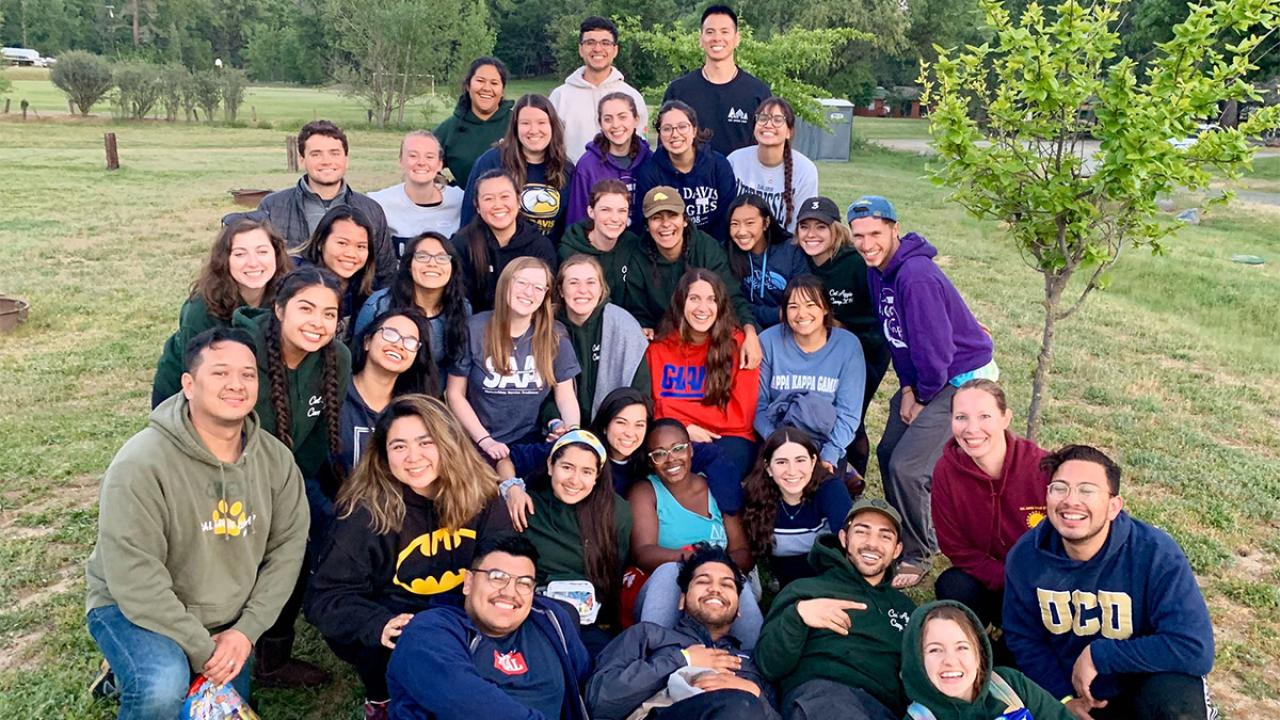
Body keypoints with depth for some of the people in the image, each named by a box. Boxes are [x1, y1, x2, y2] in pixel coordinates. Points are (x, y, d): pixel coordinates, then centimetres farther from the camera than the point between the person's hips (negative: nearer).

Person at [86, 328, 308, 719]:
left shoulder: (275, 458, -7)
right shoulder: (142, 464, -25)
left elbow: (288, 544, -4)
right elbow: (134, 577, -26)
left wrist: (247, 629, -13)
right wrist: (202, 650, -23)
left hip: (225, 621, 6)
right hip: (134, 610, -6)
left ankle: (132, 679, 38)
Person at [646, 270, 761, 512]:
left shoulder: (738, 344, 4)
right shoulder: (659, 347, 11)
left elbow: (741, 415, 0)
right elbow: (654, 406, 10)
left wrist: (676, 405, -4)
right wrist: (683, 428, -12)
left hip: (730, 438, -1)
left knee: (722, 467, -35)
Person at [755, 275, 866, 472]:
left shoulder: (847, 345, -4)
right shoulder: (768, 341, -5)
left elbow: (848, 412, -5)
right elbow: (758, 405, -6)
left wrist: (829, 457, -18)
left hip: (827, 443, 1)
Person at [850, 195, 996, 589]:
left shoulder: (915, 276, -28)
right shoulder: (877, 271, 2)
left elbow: (934, 347, -26)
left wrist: (922, 397, -12)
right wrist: (906, 388, 2)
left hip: (962, 379, -10)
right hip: (922, 378, 10)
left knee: (907, 467, -12)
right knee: (888, 454, 13)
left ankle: (917, 556, 9)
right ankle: (905, 538, 32)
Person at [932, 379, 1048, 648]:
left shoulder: (1042, 467, -23)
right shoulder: (946, 471, -15)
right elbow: (958, 550, -8)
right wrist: (1012, 581, -21)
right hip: (988, 583, 2)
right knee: (952, 586, -28)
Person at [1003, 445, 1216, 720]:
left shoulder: (1156, 554, -24)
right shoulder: (1025, 556, -14)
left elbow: (1195, 649, -30)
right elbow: (1023, 638, -2)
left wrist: (1098, 655, -26)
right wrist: (1064, 697, -10)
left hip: (1146, 680, -3)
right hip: (1068, 687, 3)